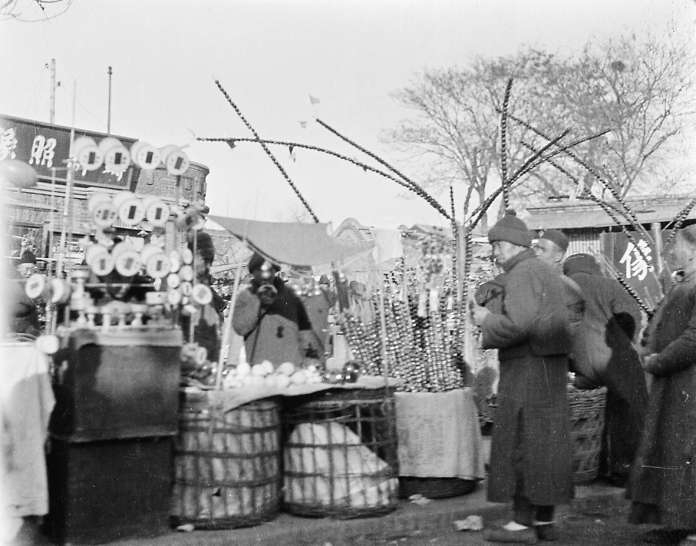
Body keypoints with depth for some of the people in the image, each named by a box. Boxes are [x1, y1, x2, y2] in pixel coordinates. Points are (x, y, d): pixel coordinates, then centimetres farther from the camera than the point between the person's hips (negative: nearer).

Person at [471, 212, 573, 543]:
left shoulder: (521, 274, -13)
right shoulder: (547, 274, 18)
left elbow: (518, 325, -25)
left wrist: (486, 321, -8)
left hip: (526, 372, -10)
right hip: (550, 371, 10)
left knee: (518, 445, -5)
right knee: (545, 444, 10)